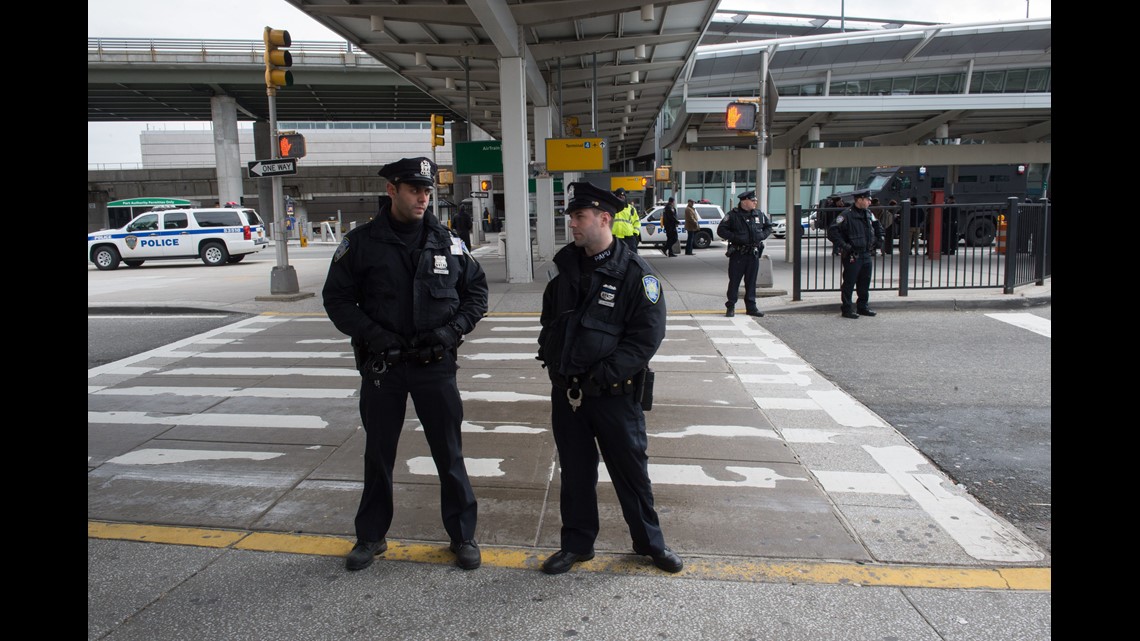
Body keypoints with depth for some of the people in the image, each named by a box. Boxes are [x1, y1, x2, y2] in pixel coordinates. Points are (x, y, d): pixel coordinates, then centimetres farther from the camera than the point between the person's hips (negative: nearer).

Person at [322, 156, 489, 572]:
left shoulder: (447, 242, 2)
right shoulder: (362, 243, -2)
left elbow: (476, 290, 9)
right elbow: (337, 298, 1)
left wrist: (453, 329, -7)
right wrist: (370, 333, -13)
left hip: (436, 364, 0)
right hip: (381, 365, 0)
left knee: (449, 453, 7)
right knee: (378, 453, 13)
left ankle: (462, 535, 24)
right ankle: (371, 536, 31)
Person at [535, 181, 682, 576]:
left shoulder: (634, 273, -11)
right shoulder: (566, 267, 8)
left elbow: (648, 334, -15)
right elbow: (549, 318, 21)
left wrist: (603, 376, -19)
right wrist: (550, 358, 5)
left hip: (614, 394, -5)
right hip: (566, 391, 5)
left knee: (631, 469, 9)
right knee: (574, 471, 14)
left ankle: (649, 541, 29)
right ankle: (577, 543, 30)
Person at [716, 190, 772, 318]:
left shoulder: (759, 214, 9)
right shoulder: (733, 215, -6)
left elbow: (769, 226, 23)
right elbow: (721, 230, -8)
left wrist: (762, 235, 4)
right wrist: (735, 237, -16)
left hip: (754, 254, 4)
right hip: (738, 253, -4)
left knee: (751, 281, 9)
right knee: (734, 281, 0)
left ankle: (751, 307, 17)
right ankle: (730, 307, 9)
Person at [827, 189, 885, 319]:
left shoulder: (868, 214, 10)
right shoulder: (847, 215, -13)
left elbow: (878, 227, 29)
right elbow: (832, 231, -18)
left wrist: (879, 240, 17)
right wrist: (844, 245, -21)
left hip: (867, 255, 7)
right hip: (852, 256, -7)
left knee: (865, 283, 13)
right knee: (849, 284, -1)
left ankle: (863, 307, 25)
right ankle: (847, 309, 7)